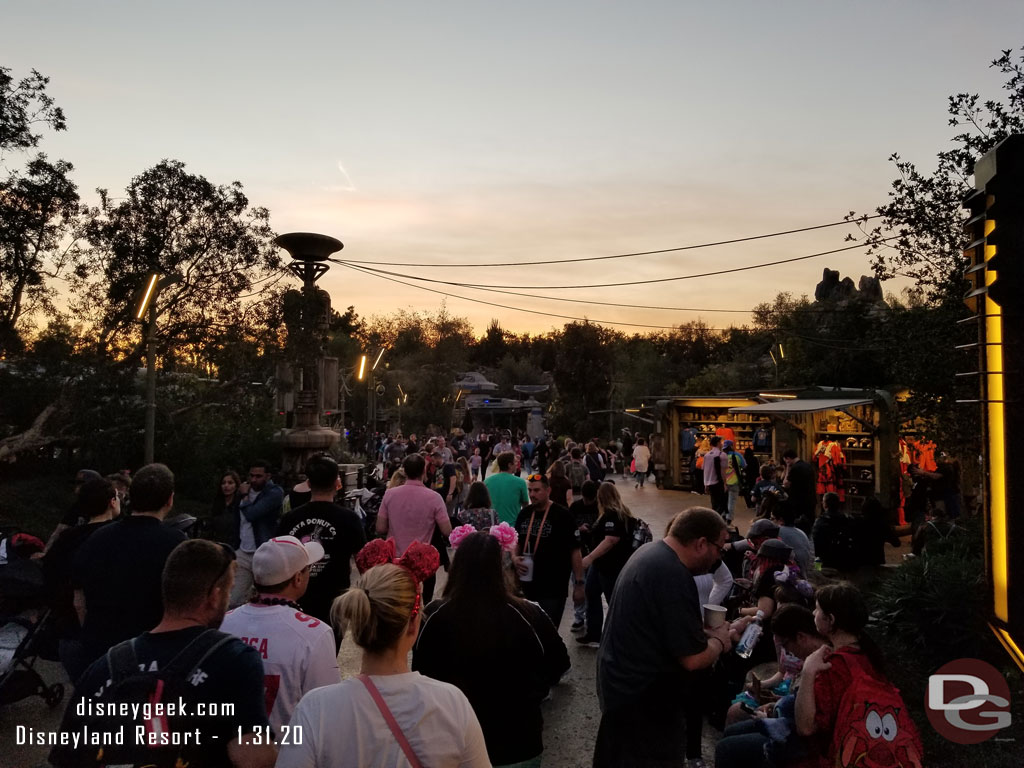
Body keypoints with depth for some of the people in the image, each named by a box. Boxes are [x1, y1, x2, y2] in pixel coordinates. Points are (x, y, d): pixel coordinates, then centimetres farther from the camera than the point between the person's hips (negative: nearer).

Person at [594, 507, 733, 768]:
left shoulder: (651, 551, 2)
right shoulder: (674, 577, -29)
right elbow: (694, 659, -26)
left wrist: (705, 632, 4)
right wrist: (719, 640, -6)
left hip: (621, 680, 9)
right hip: (643, 698, -9)